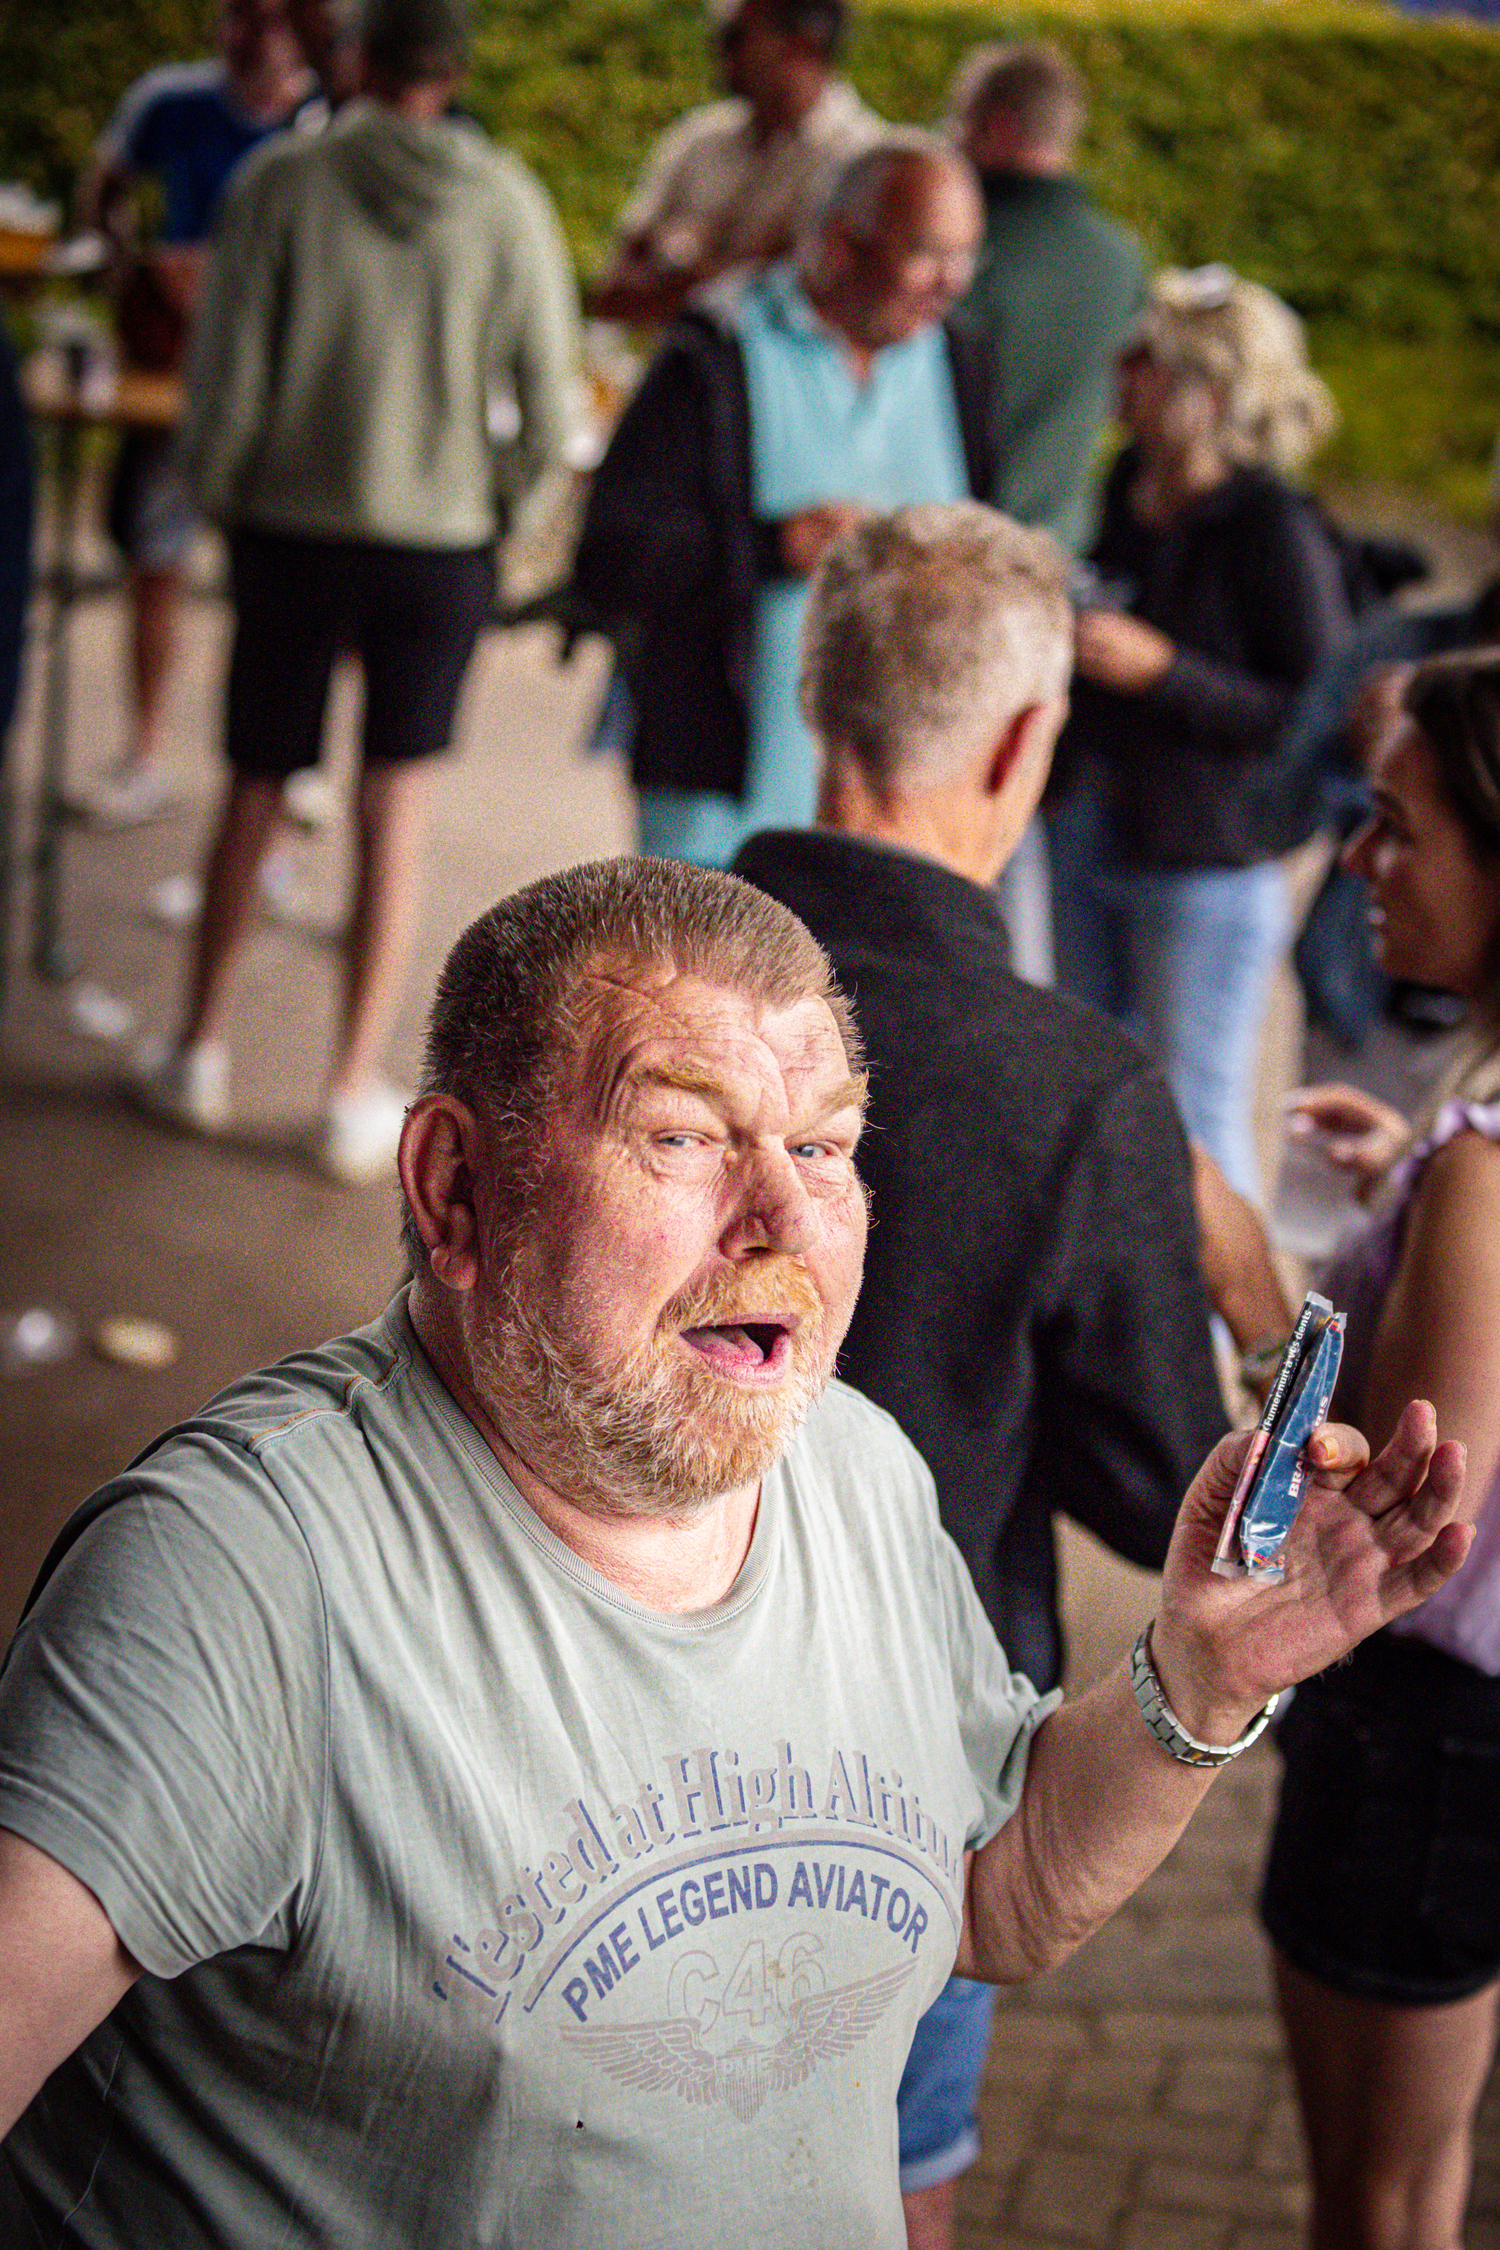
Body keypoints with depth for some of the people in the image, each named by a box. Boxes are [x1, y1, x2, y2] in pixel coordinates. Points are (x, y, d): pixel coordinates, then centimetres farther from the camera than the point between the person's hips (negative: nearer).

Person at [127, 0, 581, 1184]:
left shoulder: (282, 183, -8)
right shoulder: (507, 203, -6)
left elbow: (226, 383, -8)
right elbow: (551, 414, -5)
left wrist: (221, 503, 9)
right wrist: (487, 499, 11)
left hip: (294, 534, 0)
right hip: (440, 547, 0)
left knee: (256, 790, 16)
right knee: (395, 813, 9)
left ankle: (199, 1052, 27)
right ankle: (358, 1095, 12)